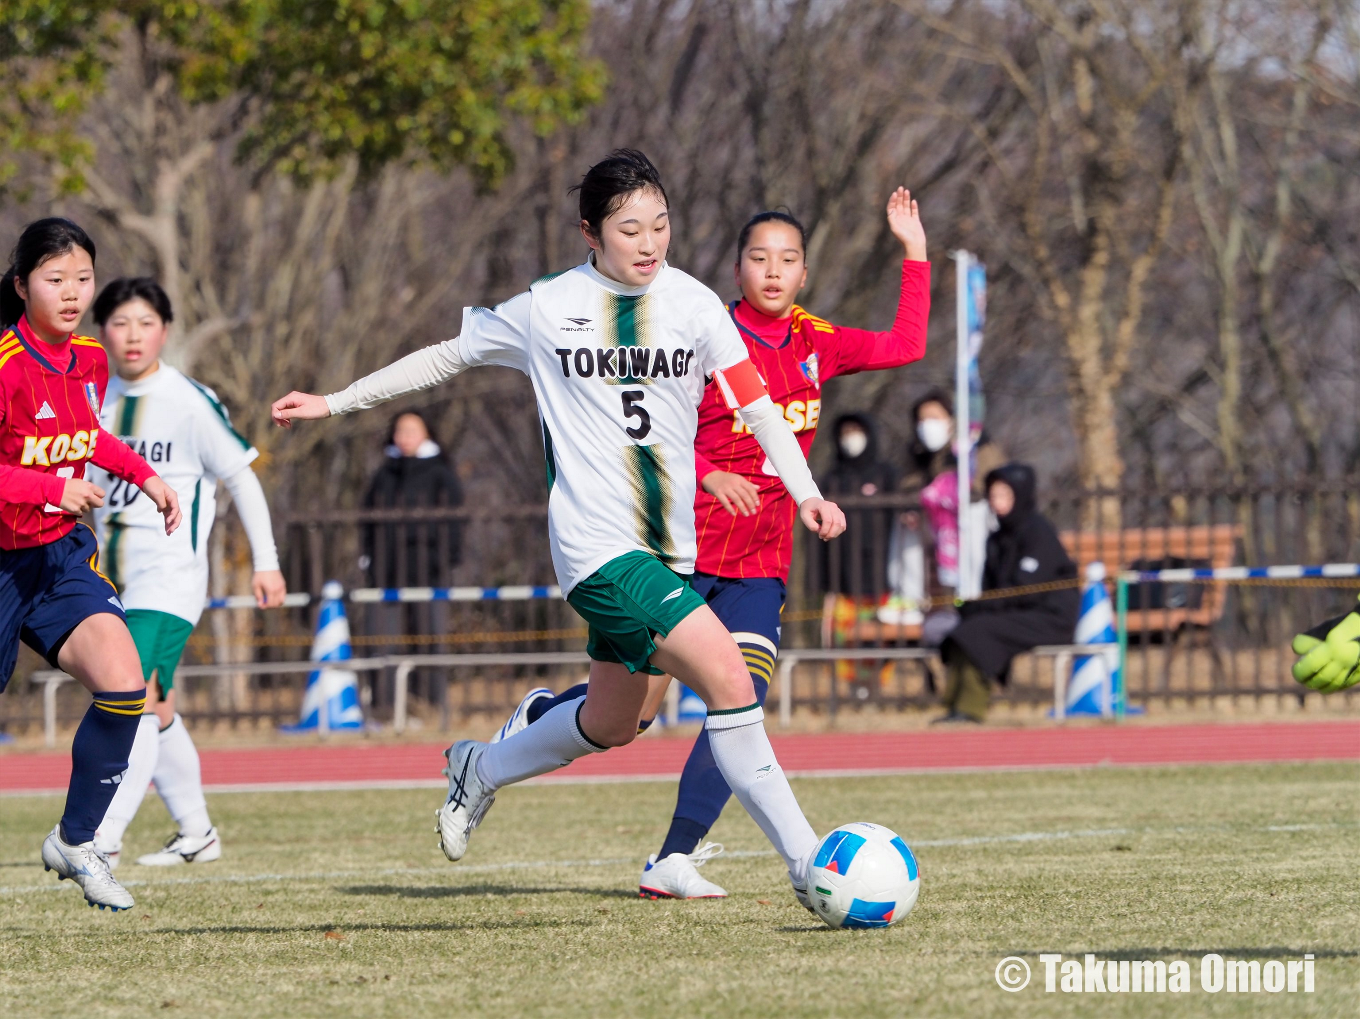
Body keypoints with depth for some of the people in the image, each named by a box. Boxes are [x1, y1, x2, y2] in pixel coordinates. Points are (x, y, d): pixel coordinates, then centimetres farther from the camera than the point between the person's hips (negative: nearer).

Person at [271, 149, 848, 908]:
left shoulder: (695, 305, 4)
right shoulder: (547, 309, 0)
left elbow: (756, 404, 0)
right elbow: (448, 357, 14)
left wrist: (806, 491, -16)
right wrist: (334, 403, 17)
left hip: (672, 546, 5)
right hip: (599, 545, -5)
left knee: (612, 723, 17)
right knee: (729, 677, -20)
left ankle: (480, 771, 45)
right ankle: (806, 861, -17)